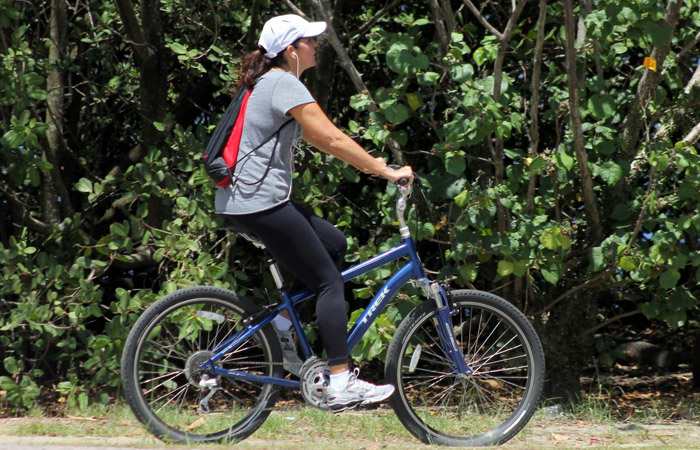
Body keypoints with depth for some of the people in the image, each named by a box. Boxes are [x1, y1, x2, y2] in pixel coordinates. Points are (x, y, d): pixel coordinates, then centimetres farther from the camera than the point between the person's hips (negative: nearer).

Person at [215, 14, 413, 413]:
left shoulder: (270, 84, 20)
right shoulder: (284, 84, -12)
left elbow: (315, 138, 24)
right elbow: (334, 140, -18)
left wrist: (373, 162, 18)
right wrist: (387, 172, -12)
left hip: (243, 201, 10)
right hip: (260, 203, -10)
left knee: (334, 243, 17)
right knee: (330, 282, -6)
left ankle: (284, 326, 11)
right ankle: (341, 384, -10)